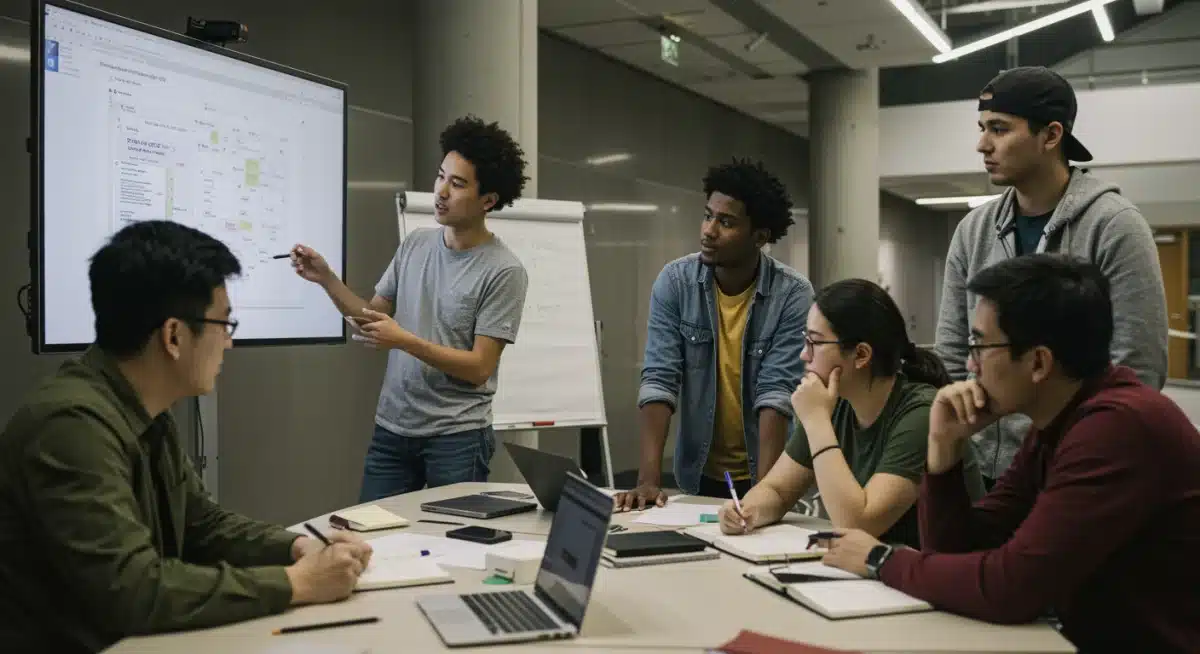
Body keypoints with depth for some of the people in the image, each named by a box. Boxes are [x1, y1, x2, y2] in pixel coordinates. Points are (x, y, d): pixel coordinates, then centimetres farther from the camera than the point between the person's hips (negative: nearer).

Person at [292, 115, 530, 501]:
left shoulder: (504, 271, -12)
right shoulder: (414, 245, 5)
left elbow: (479, 367, -15)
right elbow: (372, 317, 11)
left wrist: (405, 341, -22)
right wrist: (326, 278, -2)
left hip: (456, 437, -5)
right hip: (391, 429, 5)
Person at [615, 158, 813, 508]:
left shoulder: (793, 295, -11)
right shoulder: (674, 281, -7)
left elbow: (777, 391, -16)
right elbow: (659, 380, -12)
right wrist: (649, 478, -21)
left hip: (762, 473, -1)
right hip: (697, 474, 1)